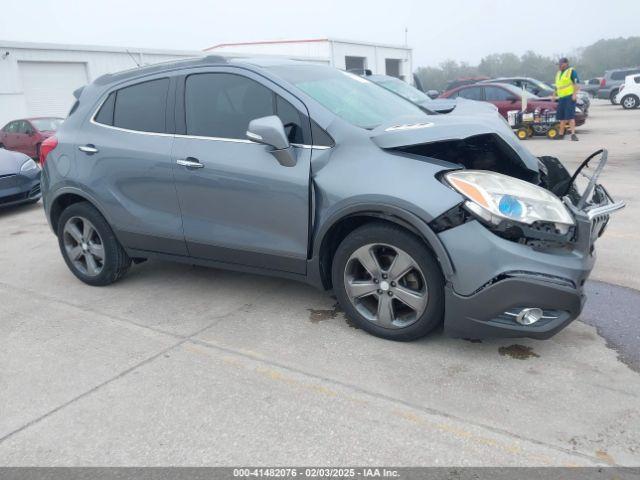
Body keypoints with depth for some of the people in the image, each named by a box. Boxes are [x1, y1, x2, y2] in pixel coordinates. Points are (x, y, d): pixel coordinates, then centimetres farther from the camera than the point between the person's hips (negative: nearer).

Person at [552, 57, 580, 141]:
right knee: (562, 116, 14)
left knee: (570, 116, -14)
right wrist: (554, 94, 18)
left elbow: (577, 83, -11)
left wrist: (575, 94, -21)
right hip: (561, 97, 8)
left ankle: (573, 134, -15)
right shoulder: (558, 73, 19)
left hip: (569, 97, -8)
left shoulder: (571, 71, -4)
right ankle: (561, 134, 24)